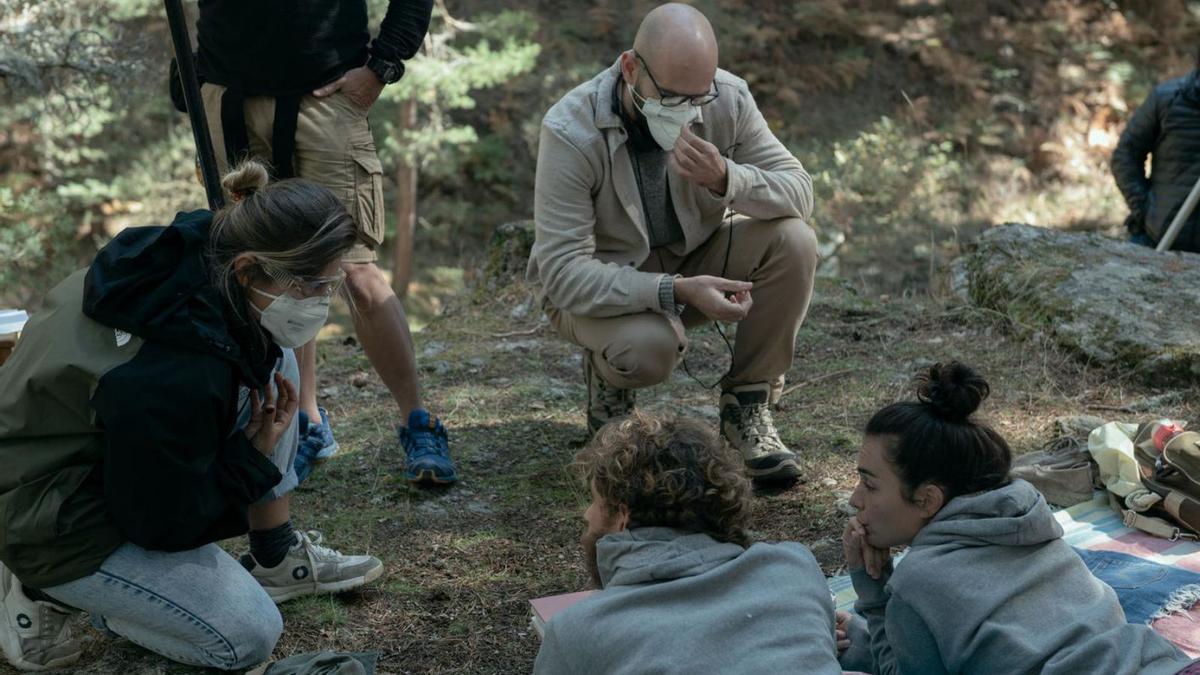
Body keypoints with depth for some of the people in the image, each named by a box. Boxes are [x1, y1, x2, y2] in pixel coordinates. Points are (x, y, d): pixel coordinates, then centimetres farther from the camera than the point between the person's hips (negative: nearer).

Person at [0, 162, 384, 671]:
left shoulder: (204, 252, -14)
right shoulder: (175, 380, -38)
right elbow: (161, 524, -23)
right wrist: (254, 454, -12)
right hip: (56, 526, -9)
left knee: (274, 360, 0)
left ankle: (275, 558, 9)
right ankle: (47, 590, 2)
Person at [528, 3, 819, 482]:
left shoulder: (727, 99, -16)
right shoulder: (571, 132, -27)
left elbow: (799, 193, -16)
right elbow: (562, 272, -30)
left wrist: (725, 178, -37)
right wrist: (676, 291, -42)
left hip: (693, 262, 4)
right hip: (598, 284, -4)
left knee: (793, 241, -22)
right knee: (648, 346, -37)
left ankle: (747, 407, -5)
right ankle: (607, 378, 3)